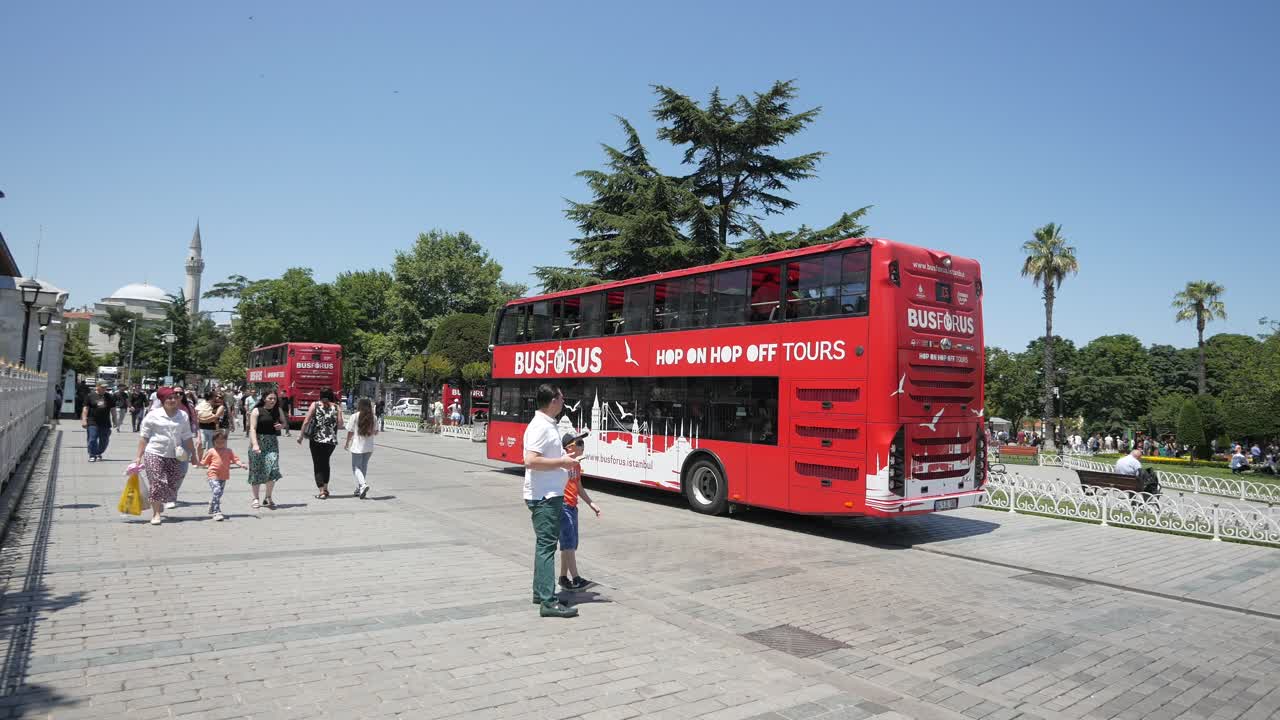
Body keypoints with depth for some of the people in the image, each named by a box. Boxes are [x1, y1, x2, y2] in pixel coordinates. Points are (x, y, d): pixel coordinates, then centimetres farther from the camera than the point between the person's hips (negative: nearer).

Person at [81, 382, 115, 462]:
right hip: (92, 423, -3)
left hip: (105, 423, 3)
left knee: (104, 440, 8)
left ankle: (99, 453, 26)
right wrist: (84, 420, -7)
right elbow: (86, 408, 0)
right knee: (92, 440, -6)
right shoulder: (90, 396, 0)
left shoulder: (109, 397, 9)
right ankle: (92, 455, 3)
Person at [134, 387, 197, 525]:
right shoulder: (153, 415, -2)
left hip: (174, 456, 4)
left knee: (173, 484, 5)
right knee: (157, 483, -7)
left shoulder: (183, 416, 8)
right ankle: (156, 514, 1)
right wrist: (139, 456, -4)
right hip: (154, 454, -4)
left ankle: (158, 506, 29)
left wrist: (193, 455, 13)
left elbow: (187, 438, 13)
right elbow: (144, 437, 0)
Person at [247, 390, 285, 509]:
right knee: (256, 470, 6)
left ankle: (268, 498, 4)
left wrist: (280, 425, -1)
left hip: (272, 442, 3)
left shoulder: (278, 410, 9)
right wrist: (255, 444, -25)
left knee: (272, 469, -10)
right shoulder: (257, 411, -5)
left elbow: (284, 422, 24)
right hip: (258, 442, -3)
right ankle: (255, 499, 18)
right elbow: (252, 428, -13)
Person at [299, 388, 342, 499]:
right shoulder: (336, 407, 1)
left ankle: (321, 491, -4)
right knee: (325, 463, 22)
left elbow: (306, 421, -7)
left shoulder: (315, 405, -1)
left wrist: (301, 435, 1)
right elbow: (340, 425, -3)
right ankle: (325, 489, 25)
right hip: (331, 440, 2)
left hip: (316, 439, -2)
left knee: (317, 465, 5)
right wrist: (340, 412, 11)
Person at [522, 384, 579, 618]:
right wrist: (562, 462, -20)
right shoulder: (541, 427, -19)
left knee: (544, 543, 16)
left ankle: (540, 592, 26)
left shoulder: (547, 424, 13)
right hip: (544, 495, -11)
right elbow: (531, 461, -27)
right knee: (546, 545, -9)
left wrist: (563, 457, 11)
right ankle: (548, 602, -7)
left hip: (550, 495, 11)